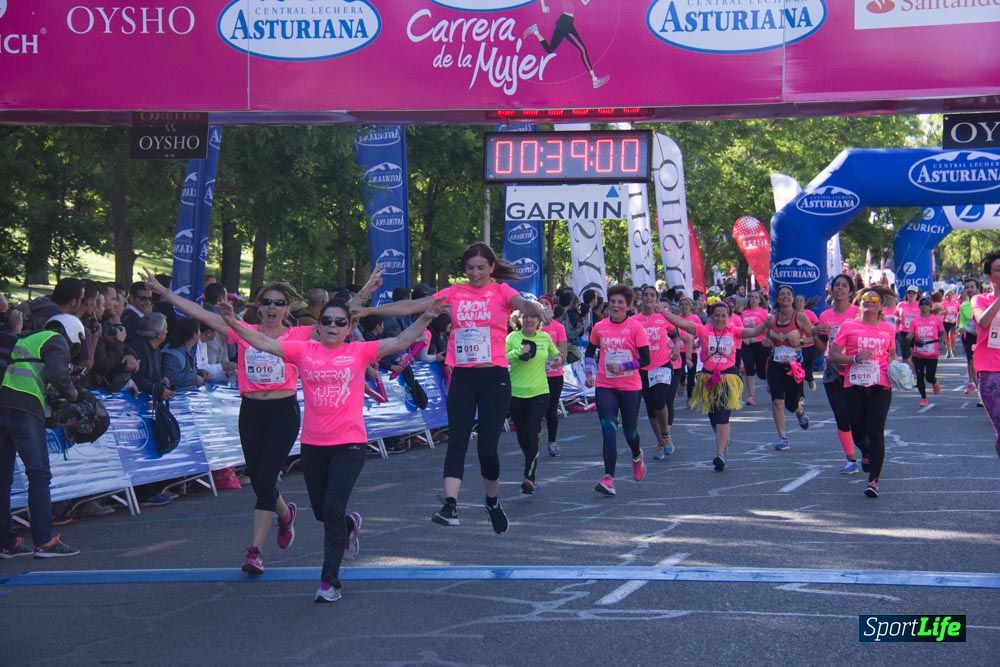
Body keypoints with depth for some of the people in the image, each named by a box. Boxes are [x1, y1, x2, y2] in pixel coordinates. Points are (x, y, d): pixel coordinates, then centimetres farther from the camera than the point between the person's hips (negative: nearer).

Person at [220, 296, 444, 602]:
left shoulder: (359, 352, 1)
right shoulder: (303, 351, 4)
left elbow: (401, 341, -5)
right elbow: (264, 343, 0)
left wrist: (426, 318, -18)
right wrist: (233, 323, -12)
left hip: (350, 444, -3)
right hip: (313, 445, 3)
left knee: (333, 509, -12)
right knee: (322, 512, 16)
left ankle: (330, 581, -6)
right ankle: (349, 524, 52)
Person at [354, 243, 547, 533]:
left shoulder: (502, 292, 1)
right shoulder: (454, 294, 7)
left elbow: (523, 303, -20)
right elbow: (411, 307, 4)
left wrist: (537, 309, -44)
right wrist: (369, 310, -3)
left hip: (494, 376, -2)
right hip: (462, 377, 2)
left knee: (487, 447, -1)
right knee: (457, 441, -9)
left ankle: (492, 501, 23)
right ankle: (450, 506, -16)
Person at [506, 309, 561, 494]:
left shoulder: (545, 337, 5)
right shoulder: (513, 337, -2)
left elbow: (553, 350, 26)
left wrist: (557, 357, 4)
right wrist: (518, 352, -23)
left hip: (539, 393, -1)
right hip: (515, 393, 1)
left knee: (532, 435, -14)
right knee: (522, 437, 12)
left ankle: (529, 477, -18)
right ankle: (532, 463, 40)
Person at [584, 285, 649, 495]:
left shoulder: (635, 327, -6)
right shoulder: (599, 327, 3)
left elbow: (645, 359, -8)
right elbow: (589, 352, 18)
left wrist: (624, 367, -20)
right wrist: (590, 373, 3)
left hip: (630, 387, -2)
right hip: (604, 386, 2)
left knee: (630, 430, 9)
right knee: (608, 431, -9)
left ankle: (637, 456, 44)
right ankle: (608, 478, -12)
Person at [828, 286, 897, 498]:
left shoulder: (888, 330, 10)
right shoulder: (848, 326, 2)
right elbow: (832, 355, -1)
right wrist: (855, 358, -14)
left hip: (880, 386, 0)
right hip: (854, 385, 0)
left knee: (876, 432, -10)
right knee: (857, 431, 11)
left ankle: (873, 480, -9)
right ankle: (866, 453, 47)